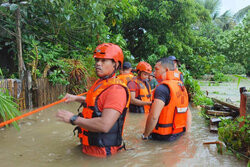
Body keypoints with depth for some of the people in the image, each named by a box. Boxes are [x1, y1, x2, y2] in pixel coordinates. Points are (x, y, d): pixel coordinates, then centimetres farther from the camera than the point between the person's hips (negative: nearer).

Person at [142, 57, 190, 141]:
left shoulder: (162, 88, -19)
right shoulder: (182, 86, 7)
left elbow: (153, 117, -27)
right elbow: (188, 113, 14)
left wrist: (145, 135, -14)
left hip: (164, 136, -8)